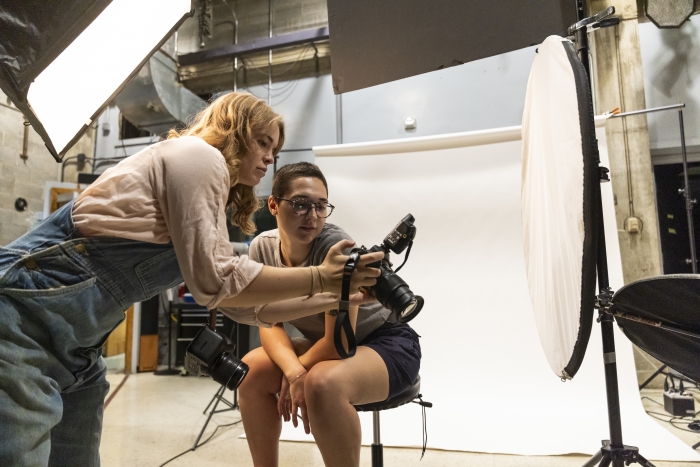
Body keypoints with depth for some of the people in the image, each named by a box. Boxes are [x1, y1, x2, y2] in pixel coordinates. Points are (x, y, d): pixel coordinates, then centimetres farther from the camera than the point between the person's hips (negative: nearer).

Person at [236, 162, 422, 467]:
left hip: (389, 344, -5)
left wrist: (291, 372, -11)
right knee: (251, 370, -9)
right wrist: (294, 372, -26)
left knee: (321, 383, -33)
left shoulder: (334, 244, -29)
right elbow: (270, 324, -8)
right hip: (324, 343, 6)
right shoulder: (262, 248, -11)